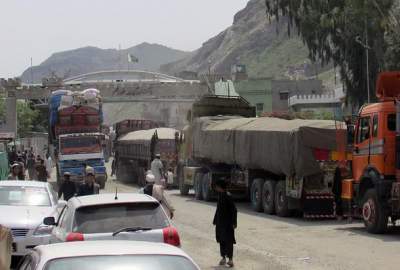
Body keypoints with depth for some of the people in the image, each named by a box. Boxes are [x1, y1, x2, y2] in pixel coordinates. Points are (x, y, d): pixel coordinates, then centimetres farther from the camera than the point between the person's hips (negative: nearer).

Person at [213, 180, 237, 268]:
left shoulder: (227, 196, -17)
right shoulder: (220, 196, 7)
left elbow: (234, 210, -16)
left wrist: (234, 223, -18)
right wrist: (215, 220, 20)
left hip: (227, 222, -8)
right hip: (220, 222, 8)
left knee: (228, 241, -5)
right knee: (221, 240, 12)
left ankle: (230, 259, -2)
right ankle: (223, 258, 21)